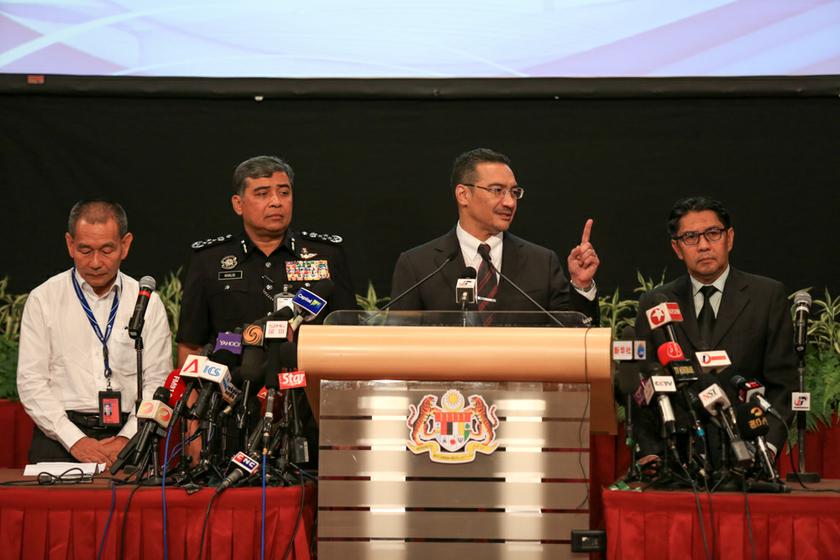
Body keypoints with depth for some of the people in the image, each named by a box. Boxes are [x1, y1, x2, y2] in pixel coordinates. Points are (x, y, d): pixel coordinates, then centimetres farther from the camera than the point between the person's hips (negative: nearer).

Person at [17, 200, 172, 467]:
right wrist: (75, 440, -9)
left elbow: (157, 383, 7)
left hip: (126, 438, 1)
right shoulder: (43, 300, 5)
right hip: (59, 439, -1)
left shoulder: (147, 302, 9)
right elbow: (31, 382, 1)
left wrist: (128, 438, -7)